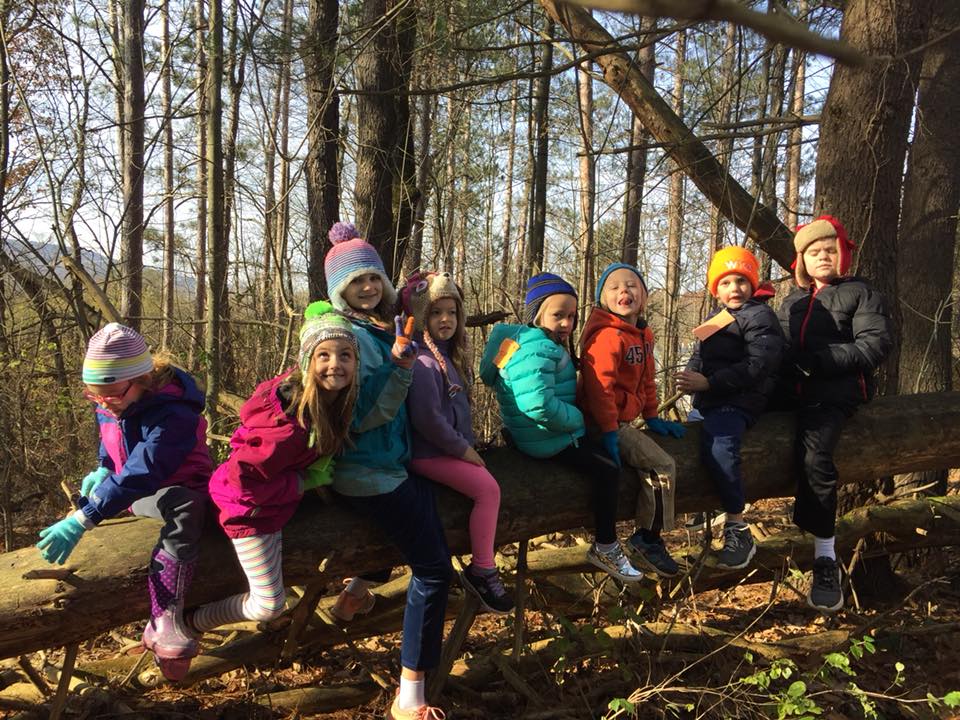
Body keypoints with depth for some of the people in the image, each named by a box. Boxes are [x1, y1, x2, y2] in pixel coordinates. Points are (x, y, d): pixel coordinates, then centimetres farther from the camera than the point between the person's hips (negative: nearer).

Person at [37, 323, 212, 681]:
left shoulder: (172, 415, -31)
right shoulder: (110, 405, -5)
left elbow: (139, 475, -39)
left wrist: (82, 521, -43)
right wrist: (103, 469, -2)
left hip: (180, 490, -8)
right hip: (128, 488, 8)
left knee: (185, 507, -39)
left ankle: (164, 618, -43)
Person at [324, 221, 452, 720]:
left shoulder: (383, 326, 8)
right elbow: (361, 414, -20)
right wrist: (398, 367, -31)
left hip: (393, 462, 9)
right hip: (365, 471, -9)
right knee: (433, 570, -9)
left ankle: (362, 582, 23)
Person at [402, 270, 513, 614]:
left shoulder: (449, 356, 14)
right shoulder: (422, 363, -16)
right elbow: (427, 419, -22)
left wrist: (469, 444, 8)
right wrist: (462, 448, -14)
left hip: (455, 447, 9)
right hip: (429, 454, -9)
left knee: (486, 486, -7)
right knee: (487, 488, -19)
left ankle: (480, 566, 0)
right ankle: (482, 572, -7)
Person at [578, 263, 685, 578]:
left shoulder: (643, 334, 12)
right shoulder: (607, 335, -19)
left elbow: (647, 378, 20)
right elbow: (600, 386, -24)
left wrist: (652, 418, 18)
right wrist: (609, 432, -25)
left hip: (623, 420, 10)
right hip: (603, 422, -10)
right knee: (662, 466, -12)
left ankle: (646, 539, 29)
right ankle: (648, 540, 2)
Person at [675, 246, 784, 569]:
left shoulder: (760, 316, -7)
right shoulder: (715, 319, 21)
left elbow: (756, 366, -19)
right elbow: (699, 358, 23)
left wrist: (709, 382, -23)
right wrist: (690, 378, 1)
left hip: (740, 400, -10)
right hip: (709, 401, 10)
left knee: (718, 444, -32)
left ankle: (738, 531, -25)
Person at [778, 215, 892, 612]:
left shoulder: (861, 293, 8)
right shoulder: (791, 303, 26)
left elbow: (876, 344, -6)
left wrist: (820, 360, -15)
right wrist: (784, 363, -6)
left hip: (837, 390, -7)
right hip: (794, 390, 7)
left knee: (814, 455, -31)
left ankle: (825, 559, -24)